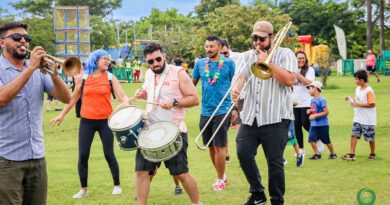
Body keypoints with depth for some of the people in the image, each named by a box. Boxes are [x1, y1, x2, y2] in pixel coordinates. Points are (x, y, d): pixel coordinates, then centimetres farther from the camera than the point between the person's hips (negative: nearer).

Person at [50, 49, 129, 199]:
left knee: (109, 154, 2)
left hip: (105, 121, -1)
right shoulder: (82, 77, 2)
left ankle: (117, 185, 20)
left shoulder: (110, 77, 1)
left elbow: (122, 96, -6)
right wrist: (62, 115, 15)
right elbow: (73, 98, 12)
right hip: (86, 121, 1)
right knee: (83, 155, 0)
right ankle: (84, 188, 14)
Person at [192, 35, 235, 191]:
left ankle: (220, 179, 9)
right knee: (210, 146, 11)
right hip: (205, 111, 4)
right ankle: (221, 175, 27)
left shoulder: (228, 64, -4)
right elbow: (192, 83, 14)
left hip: (222, 110, -4)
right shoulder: (200, 64, 5)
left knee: (219, 146, -4)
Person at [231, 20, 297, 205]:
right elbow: (240, 75, -1)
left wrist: (267, 61, -11)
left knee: (275, 162, -2)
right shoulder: (247, 56, 14)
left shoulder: (284, 54, 2)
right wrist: (235, 88, -24)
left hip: (276, 119, -4)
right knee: (243, 154, -4)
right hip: (250, 117, 4)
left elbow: (289, 80, -12)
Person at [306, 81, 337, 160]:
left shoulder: (321, 100, -16)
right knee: (311, 139, -5)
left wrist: (315, 115, -21)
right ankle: (317, 154, 4)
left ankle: (333, 153, 21)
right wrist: (309, 111, 1)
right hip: (313, 124, 7)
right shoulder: (312, 100, 10)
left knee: (326, 141, 4)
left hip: (322, 124, -7)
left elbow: (326, 112, -19)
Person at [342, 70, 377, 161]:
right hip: (358, 118, 7)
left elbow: (372, 104, -22)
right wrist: (350, 99, -2)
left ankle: (372, 154, 24)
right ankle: (351, 154, -2)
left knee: (370, 138, 6)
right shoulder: (358, 89, 8)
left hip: (368, 120, -7)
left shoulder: (369, 91, -18)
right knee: (354, 135, -1)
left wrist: (359, 104, -23)